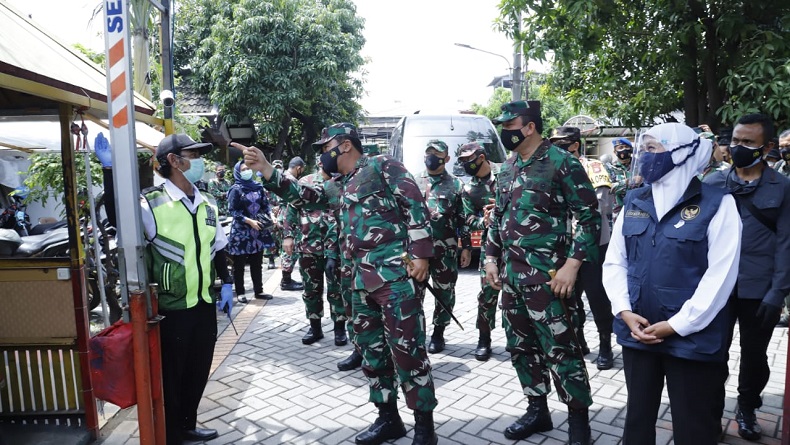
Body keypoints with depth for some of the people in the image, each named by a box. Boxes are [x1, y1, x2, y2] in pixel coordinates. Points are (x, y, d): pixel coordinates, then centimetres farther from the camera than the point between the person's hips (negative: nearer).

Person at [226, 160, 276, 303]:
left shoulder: (258, 186, 7)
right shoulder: (236, 189, -6)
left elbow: (265, 204, 14)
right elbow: (232, 210, -11)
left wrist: (269, 216, -4)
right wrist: (249, 221, -17)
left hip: (258, 230, 4)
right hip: (241, 232, -4)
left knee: (257, 263, 10)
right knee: (239, 264, 4)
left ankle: (258, 291, 19)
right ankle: (240, 293, 12)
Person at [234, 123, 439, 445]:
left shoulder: (382, 167, -2)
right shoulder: (340, 185, 21)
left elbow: (415, 205, -8)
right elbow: (301, 196, 20)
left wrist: (421, 254, -15)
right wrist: (266, 170, 9)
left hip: (397, 274, -8)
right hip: (363, 280, 9)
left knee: (407, 350, -5)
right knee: (371, 350, 13)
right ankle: (388, 418, 27)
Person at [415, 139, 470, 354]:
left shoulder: (455, 185, 6)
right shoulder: (414, 182, 9)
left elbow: (463, 219, 5)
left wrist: (466, 247, -1)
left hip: (446, 249, -1)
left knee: (445, 292, 5)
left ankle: (438, 333, 20)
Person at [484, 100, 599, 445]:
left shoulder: (562, 163, -9)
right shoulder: (507, 168, 12)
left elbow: (589, 216, -10)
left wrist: (572, 264, -18)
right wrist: (491, 257, 13)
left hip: (546, 275, -7)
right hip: (510, 274, 8)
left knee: (560, 350, -1)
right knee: (520, 346, 15)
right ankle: (537, 410, 32)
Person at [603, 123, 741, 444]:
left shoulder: (716, 203, -7)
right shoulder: (634, 201, 7)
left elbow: (721, 273, -13)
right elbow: (614, 261, 7)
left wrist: (678, 325, -15)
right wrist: (624, 311, -6)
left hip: (693, 338, -4)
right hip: (637, 332, 4)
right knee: (637, 417, 18)